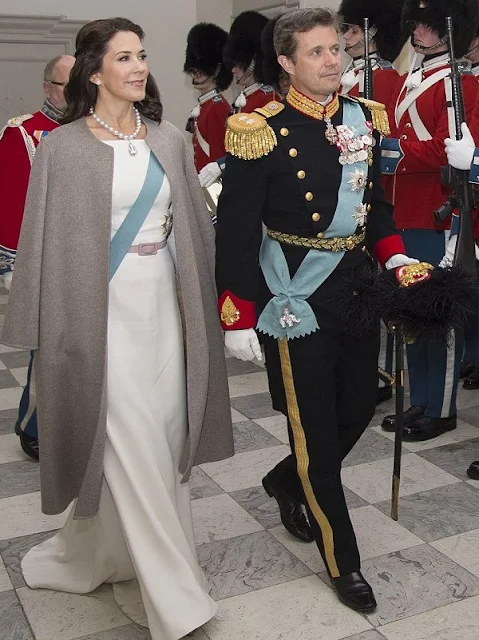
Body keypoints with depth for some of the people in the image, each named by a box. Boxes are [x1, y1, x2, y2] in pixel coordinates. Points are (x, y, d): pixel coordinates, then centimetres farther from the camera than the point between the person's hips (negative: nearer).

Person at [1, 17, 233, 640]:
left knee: (163, 437, 8)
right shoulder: (63, 147, -3)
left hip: (165, 304, 5)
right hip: (104, 310, -5)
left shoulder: (169, 140, 9)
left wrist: (201, 306, 7)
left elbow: (196, 225, 12)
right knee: (130, 447, -4)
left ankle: (91, 553, 32)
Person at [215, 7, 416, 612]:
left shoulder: (365, 120, 6)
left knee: (360, 407, 16)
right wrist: (238, 317, -14)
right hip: (295, 300, -6)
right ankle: (342, 563, 21)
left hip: (357, 288, 7)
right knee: (316, 431, 4)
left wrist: (394, 257, 1)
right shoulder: (261, 131, -13)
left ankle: (287, 480, 45)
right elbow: (235, 231, -13)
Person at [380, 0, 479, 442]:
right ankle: (419, 402, 27)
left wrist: (394, 151, -22)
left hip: (439, 217, -8)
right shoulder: (409, 80, 15)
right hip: (406, 215, 8)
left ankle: (441, 411, 14)